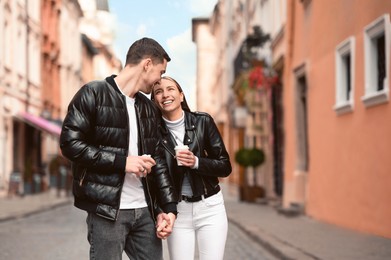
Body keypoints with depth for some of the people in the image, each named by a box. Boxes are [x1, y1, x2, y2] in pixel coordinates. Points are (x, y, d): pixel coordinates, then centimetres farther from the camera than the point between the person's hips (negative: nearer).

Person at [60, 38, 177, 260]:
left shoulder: (150, 109, 15)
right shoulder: (93, 94, -4)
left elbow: (158, 161, 15)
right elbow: (70, 143, -12)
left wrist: (168, 207, 5)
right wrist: (122, 162, -15)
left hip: (144, 210, 6)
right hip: (107, 210, -6)